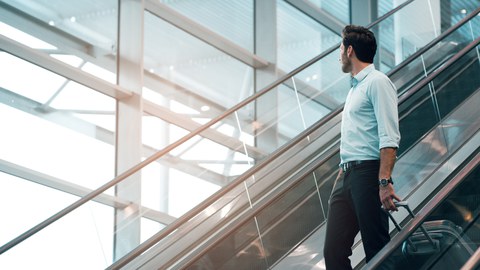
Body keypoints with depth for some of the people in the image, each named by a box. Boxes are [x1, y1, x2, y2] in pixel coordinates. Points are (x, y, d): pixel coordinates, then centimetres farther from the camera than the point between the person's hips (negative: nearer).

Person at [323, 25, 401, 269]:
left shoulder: (377, 82, -5)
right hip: (346, 175, 9)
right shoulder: (355, 88, 24)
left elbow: (389, 138, -15)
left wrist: (384, 182, -24)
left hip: (368, 173, -9)